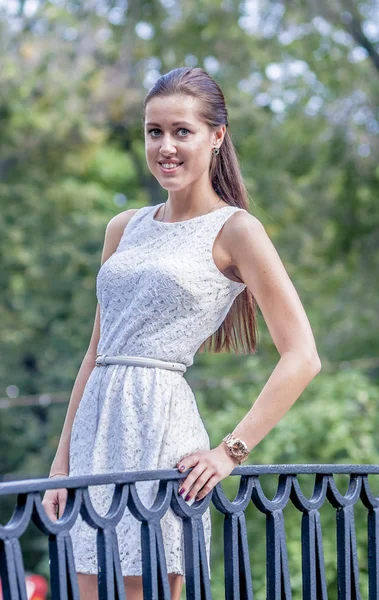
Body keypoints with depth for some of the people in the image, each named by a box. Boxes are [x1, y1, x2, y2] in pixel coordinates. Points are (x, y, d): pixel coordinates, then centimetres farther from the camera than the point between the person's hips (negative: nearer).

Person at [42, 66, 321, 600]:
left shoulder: (234, 230, -2)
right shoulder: (124, 228, 17)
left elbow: (302, 357, -7)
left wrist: (231, 451, -12)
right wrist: (63, 458, 14)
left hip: (160, 425, -6)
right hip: (96, 430, 6)